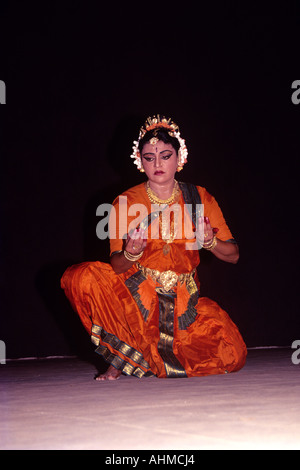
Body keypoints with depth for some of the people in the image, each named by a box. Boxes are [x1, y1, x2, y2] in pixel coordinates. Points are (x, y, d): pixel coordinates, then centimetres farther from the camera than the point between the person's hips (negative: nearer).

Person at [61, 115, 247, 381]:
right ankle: (125, 352, -10)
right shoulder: (125, 204, -2)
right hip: (137, 294, 0)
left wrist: (210, 242, -18)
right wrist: (130, 254, -25)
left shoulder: (200, 199, 0)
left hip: (185, 299, 0)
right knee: (81, 277, -26)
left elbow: (233, 255, 3)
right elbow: (117, 267, -2)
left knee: (231, 356, -23)